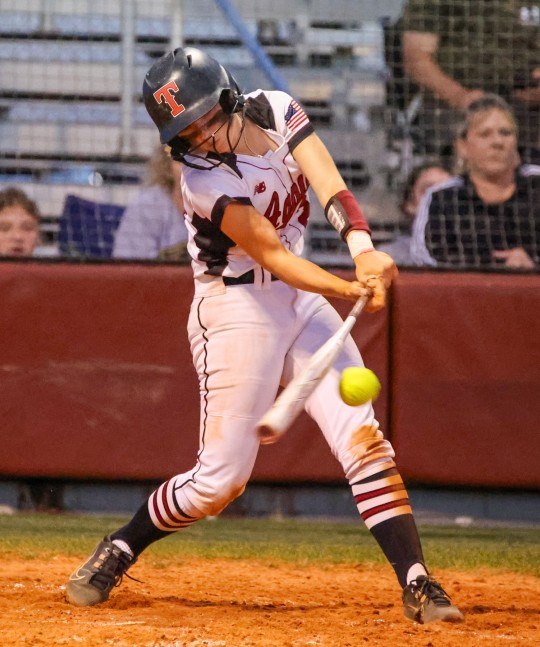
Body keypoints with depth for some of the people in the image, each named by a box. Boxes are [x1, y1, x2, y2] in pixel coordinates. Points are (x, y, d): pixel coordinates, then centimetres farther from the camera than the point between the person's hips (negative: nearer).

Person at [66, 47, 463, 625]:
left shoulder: (273, 110, -5)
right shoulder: (202, 178, -21)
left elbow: (329, 185, -16)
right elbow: (273, 255, -24)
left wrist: (364, 251, -34)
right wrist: (352, 292, -37)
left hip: (301, 298, 5)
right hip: (237, 311, -5)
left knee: (364, 441, -7)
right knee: (222, 479, -4)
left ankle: (417, 587, -10)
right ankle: (118, 551, 19)